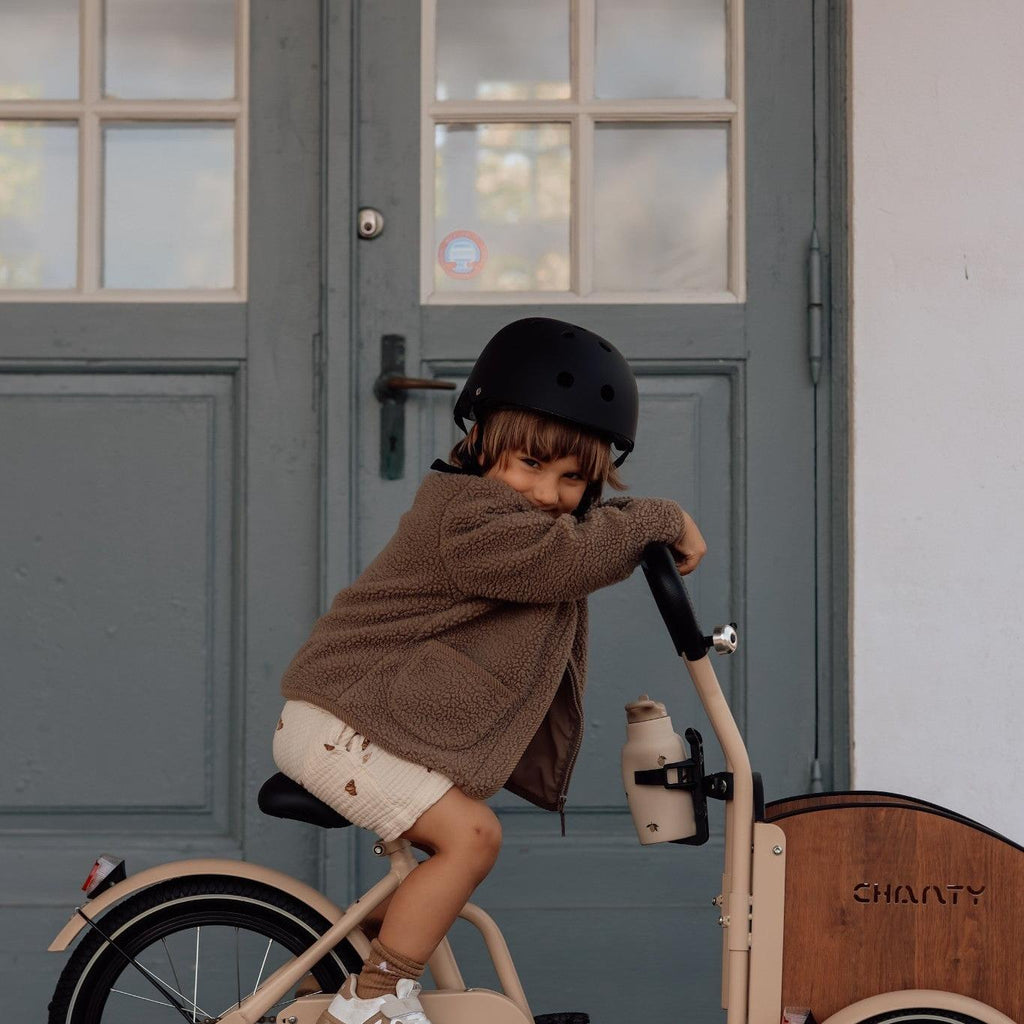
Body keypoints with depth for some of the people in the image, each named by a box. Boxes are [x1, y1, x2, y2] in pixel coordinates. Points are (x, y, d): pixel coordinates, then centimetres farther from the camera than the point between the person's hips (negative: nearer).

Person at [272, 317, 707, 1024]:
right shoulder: (472, 516, -21)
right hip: (339, 724, -11)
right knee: (470, 833, -21)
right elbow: (572, 555, -30)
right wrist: (664, 520, -19)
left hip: (345, 715, 11)